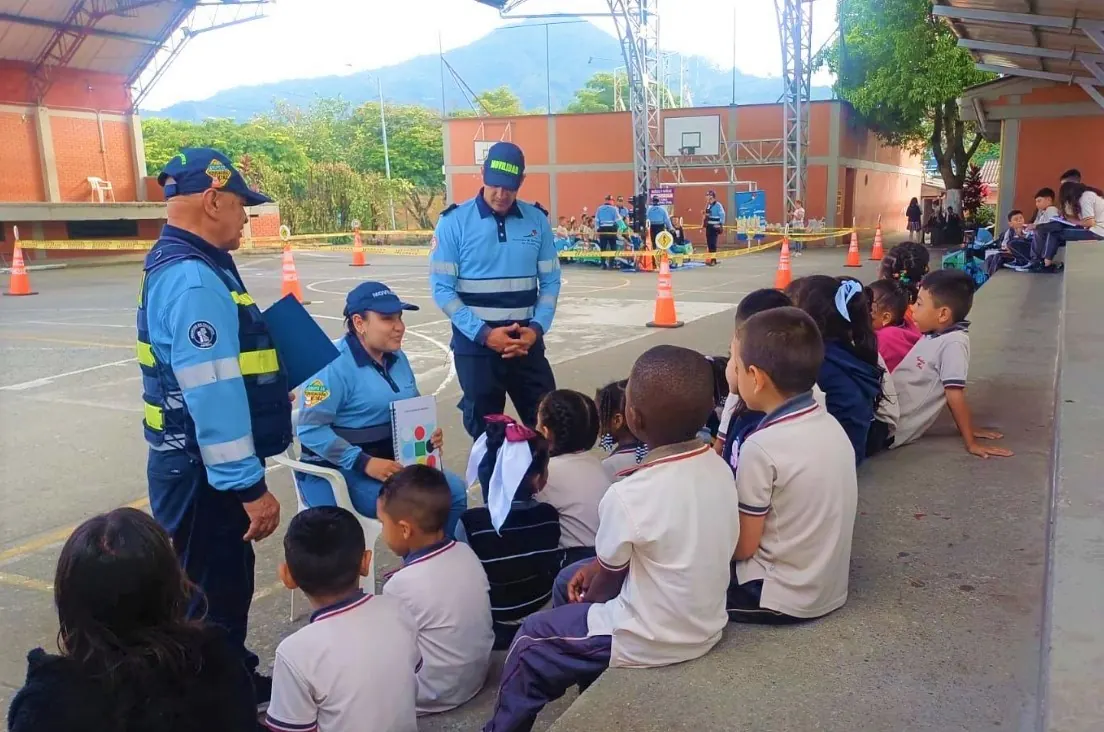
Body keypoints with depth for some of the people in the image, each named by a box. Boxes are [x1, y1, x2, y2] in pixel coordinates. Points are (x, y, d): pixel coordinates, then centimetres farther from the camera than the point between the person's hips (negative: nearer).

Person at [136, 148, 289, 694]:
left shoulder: (182, 265, 10)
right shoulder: (193, 280, -24)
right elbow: (212, 395, -28)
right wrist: (250, 486, -26)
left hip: (199, 465, 11)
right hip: (203, 473, -11)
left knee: (228, 578, 23)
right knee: (216, 589, 4)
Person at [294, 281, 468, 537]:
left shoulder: (397, 358, 9)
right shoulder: (335, 365, -18)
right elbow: (310, 429, -23)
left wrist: (430, 434, -4)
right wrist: (364, 462, -26)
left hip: (396, 462, 8)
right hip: (344, 471, -8)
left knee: (456, 490, -2)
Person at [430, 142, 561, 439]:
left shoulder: (537, 220, 3)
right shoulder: (454, 222, -6)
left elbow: (550, 280, 7)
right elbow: (442, 288, -8)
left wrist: (537, 328, -9)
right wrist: (483, 333, -15)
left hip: (527, 340, 3)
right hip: (476, 342, -2)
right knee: (485, 427, 10)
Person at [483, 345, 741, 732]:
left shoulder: (627, 497, -29)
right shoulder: (720, 469, -8)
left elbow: (609, 583, -11)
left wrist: (587, 593, 9)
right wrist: (600, 565, 7)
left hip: (650, 642, -7)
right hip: (707, 624, 7)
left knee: (531, 639, 14)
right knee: (569, 578, 23)